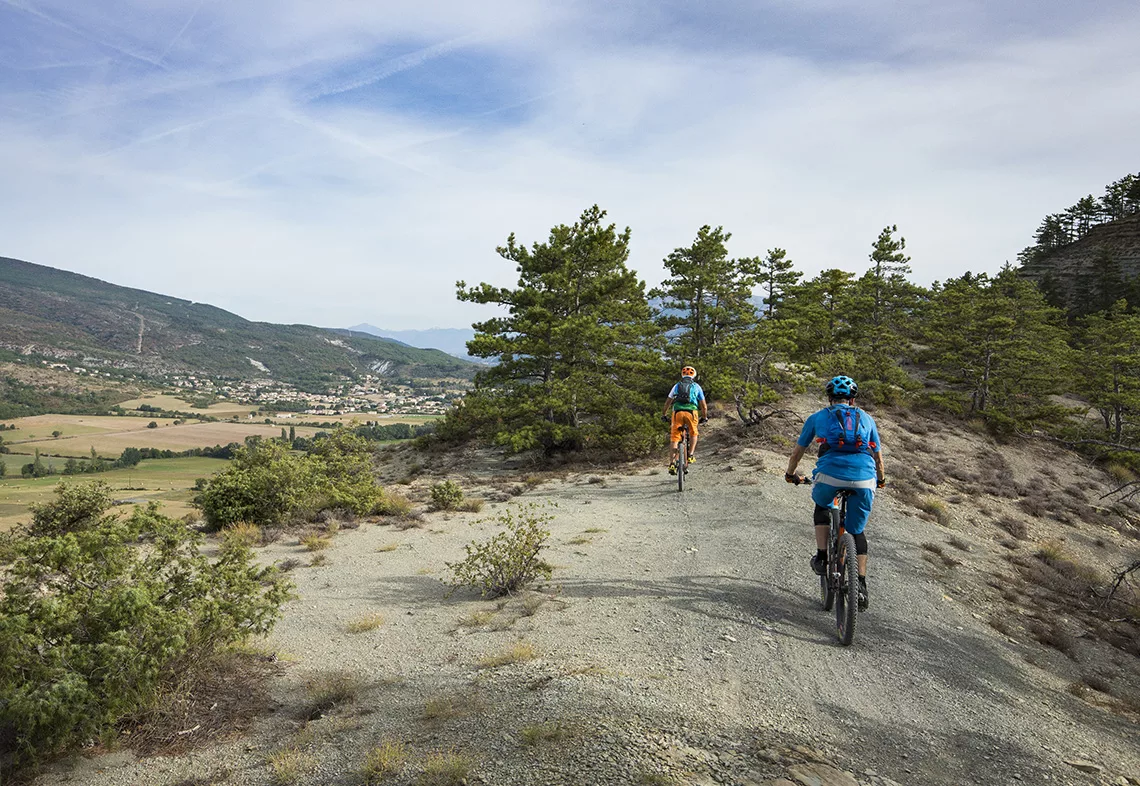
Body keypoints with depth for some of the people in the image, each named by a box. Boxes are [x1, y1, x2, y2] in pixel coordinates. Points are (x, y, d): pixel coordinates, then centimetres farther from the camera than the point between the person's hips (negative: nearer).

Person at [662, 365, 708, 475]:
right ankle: (691, 455, 12)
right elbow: (703, 405, 18)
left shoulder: (677, 386, 21)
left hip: (677, 412, 1)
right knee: (693, 433, 24)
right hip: (691, 412, -1)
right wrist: (704, 417, 33)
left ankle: (672, 462, -5)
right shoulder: (697, 387, 18)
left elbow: (668, 402, 21)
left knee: (675, 437, 5)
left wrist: (664, 414, 33)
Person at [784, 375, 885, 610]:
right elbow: (878, 457, 34)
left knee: (822, 507, 33)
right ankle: (861, 585, 14)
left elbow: (797, 452, 27)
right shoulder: (866, 419, 25)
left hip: (830, 474, -1)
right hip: (864, 480, 2)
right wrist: (881, 479, 53)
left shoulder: (818, 417, 20)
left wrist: (790, 474, 45)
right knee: (857, 531, 22)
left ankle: (822, 556, 22)